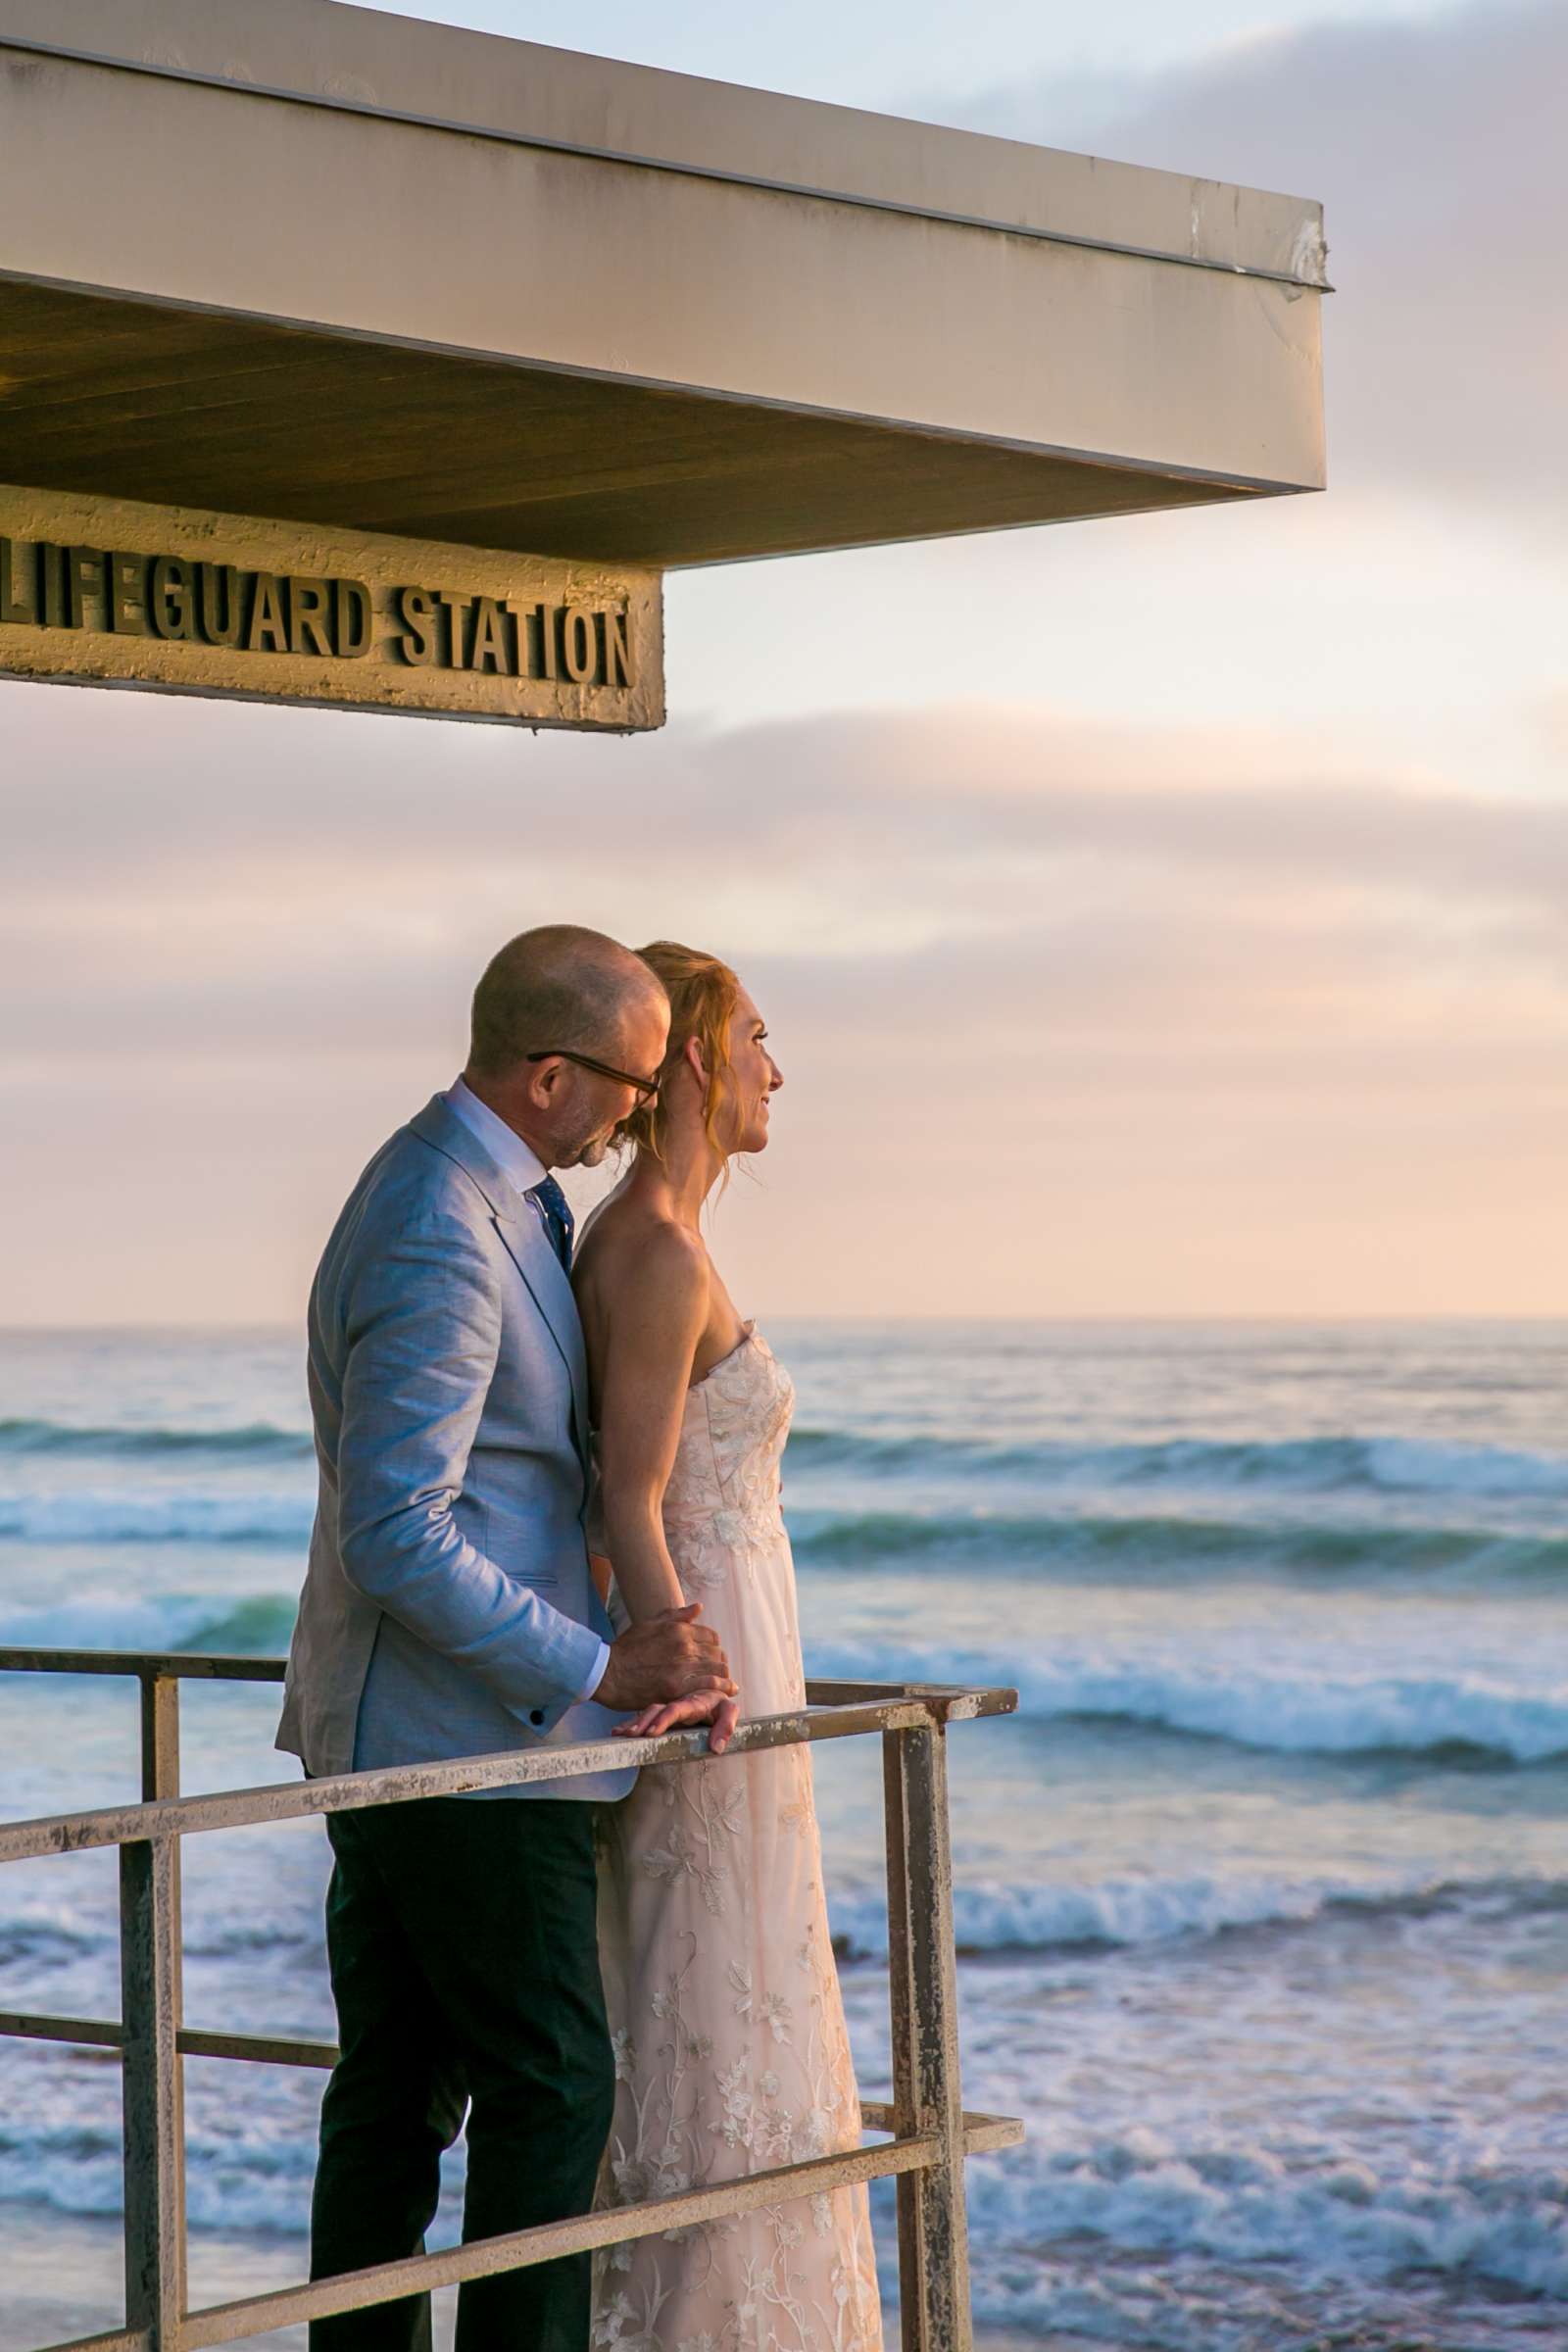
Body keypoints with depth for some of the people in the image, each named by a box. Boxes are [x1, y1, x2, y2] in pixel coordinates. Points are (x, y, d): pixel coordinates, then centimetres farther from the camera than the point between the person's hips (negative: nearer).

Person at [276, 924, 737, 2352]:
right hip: (470, 1742, -10)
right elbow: (395, 1539, -25)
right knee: (553, 2085, -5)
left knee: (397, 2086, 13)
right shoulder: (444, 1245, -21)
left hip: (389, 1735, 10)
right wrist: (602, 1669, -19)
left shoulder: (459, 1184, 12)